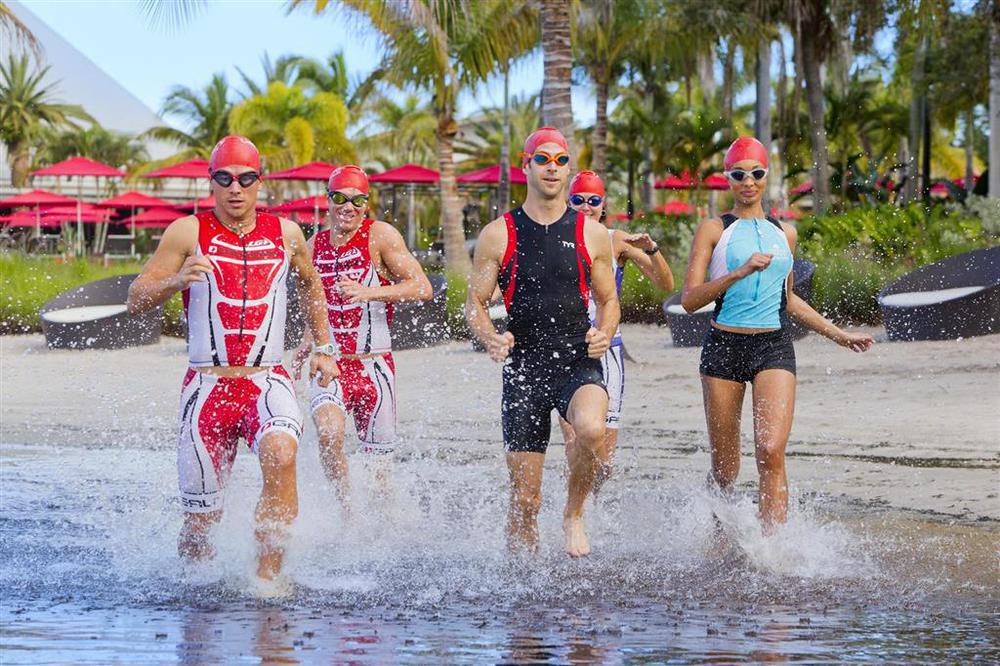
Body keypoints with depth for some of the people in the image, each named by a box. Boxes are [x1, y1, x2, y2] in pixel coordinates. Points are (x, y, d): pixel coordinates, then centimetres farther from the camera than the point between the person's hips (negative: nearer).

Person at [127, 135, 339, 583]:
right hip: (207, 386, -1)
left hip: (268, 382, 1)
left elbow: (310, 284, 30)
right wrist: (176, 280, -22)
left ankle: (268, 576, -28)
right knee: (201, 521, 0)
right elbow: (135, 301, -3)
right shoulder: (189, 232, 0)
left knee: (280, 456, -33)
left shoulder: (286, 235, 9)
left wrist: (323, 347, 28)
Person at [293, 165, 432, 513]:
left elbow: (422, 287, -14)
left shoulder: (380, 236, -5)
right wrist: (305, 347, 15)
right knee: (329, 435, -26)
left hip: (374, 366, -2)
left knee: (377, 464, 6)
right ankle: (347, 511, -12)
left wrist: (368, 291, -25)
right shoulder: (315, 246, 9)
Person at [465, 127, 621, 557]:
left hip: (578, 364, 0)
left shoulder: (592, 235, 7)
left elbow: (608, 300, 16)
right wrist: (491, 339, -14)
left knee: (591, 428, -33)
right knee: (524, 499, -1)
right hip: (523, 367, 0)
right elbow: (474, 304, 7)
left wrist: (604, 333, -6)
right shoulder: (498, 235, 4)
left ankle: (574, 514, -6)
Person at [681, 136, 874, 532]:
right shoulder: (713, 231, 2)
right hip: (724, 347, -2)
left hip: (774, 348, 2)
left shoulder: (784, 233, 15)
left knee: (771, 451, -19)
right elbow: (689, 300, -7)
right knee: (724, 470, 3)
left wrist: (837, 335, 29)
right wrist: (740, 272, -18)